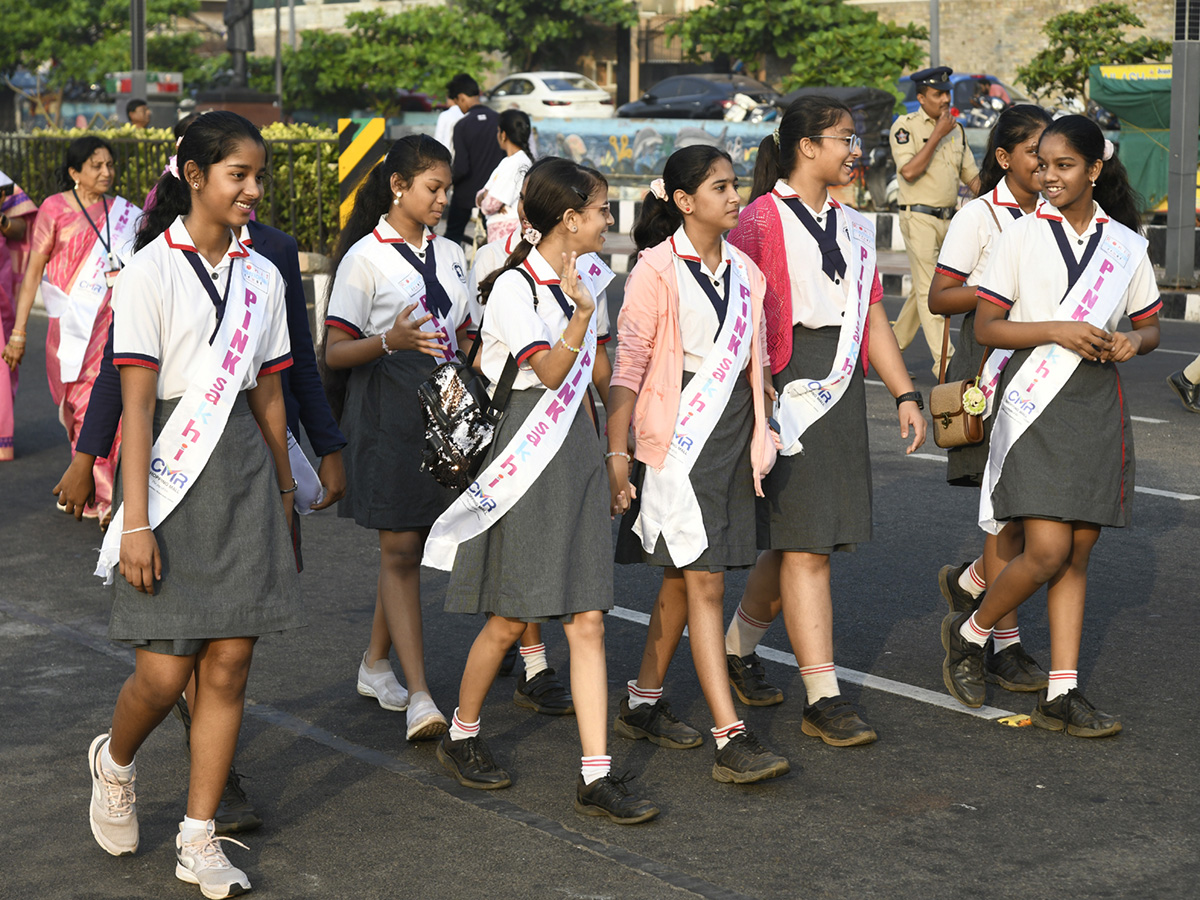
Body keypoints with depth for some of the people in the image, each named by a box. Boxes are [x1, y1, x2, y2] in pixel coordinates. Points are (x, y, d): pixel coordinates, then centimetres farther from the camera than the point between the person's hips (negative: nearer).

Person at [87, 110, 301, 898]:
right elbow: (136, 402, -11)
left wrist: (284, 495, 14)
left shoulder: (262, 276, 9)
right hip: (173, 472, -5)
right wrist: (136, 520, -15)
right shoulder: (152, 270, -8)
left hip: (243, 470, 5)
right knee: (166, 672, -5)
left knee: (230, 664, 2)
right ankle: (115, 762, 30)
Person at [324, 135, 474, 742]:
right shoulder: (365, 257, -6)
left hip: (445, 410, 6)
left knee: (409, 544, 11)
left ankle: (376, 663, 27)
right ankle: (419, 697, -8)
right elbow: (335, 352, -9)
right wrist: (391, 340, -26)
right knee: (400, 550, -6)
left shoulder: (449, 254, 12)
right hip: (387, 412, -6)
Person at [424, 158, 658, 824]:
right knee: (511, 619, 4)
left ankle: (595, 777, 1)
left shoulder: (582, 277, 11)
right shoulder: (514, 287, -13)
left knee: (587, 620, 1)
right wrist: (581, 311, -33)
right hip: (530, 461, -7)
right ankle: (461, 737, 27)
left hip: (578, 451, 7)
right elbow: (551, 372, -21)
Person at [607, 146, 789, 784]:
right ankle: (731, 741, -11)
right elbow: (627, 366, -10)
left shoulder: (744, 271, 10)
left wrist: (760, 439, 16)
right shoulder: (658, 271, -10)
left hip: (731, 439, 7)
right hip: (677, 443, -7)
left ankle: (642, 705, 28)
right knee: (704, 584, -10)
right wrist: (617, 453, -14)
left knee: (681, 581, 14)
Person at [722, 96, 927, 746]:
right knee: (805, 547, -8)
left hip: (843, 393, 7)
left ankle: (737, 649, 34)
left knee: (803, 541, 11)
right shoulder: (761, 222, -7)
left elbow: (872, 316, 19)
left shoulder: (852, 227, 16)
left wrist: (905, 394, 14)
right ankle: (822, 700, -5)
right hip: (785, 394, -7)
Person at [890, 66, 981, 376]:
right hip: (919, 218, -7)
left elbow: (972, 175, 18)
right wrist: (937, 135, -15)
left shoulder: (956, 130, 14)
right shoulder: (905, 126, -5)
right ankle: (943, 361, -13)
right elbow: (909, 171, -18)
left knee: (924, 287, 12)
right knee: (928, 290, -9)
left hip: (948, 219, 7)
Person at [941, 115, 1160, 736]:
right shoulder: (1022, 237, -1)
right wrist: (1056, 330, -17)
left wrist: (1133, 341, -6)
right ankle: (969, 633, 14)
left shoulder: (1125, 245, 9)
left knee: (1077, 554, 4)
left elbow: (1149, 327, 17)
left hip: (1097, 406, 4)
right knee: (1047, 552, -12)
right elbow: (986, 328, -3)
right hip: (1035, 405, -4)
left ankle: (1061, 696, 9)